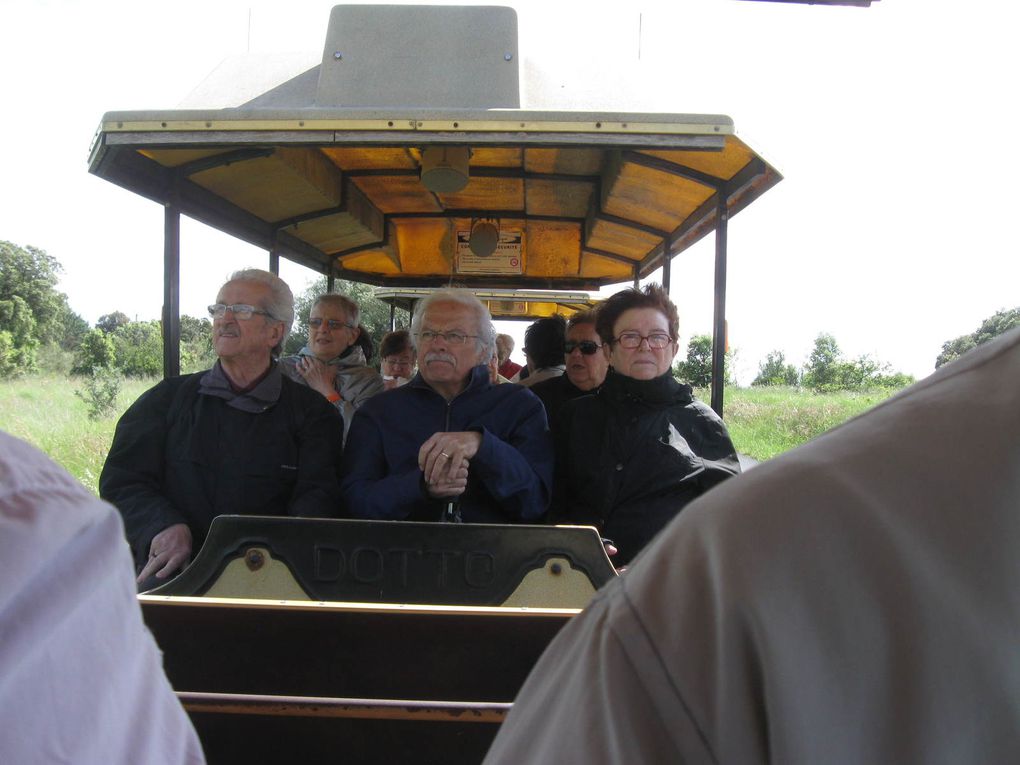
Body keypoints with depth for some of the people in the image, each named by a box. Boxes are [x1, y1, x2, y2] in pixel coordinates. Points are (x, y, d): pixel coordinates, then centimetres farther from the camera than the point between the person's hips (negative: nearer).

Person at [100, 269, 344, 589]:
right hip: (169, 572, 1)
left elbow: (315, 502, 2)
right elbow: (121, 480, 10)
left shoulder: (310, 411, 11)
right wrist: (165, 527, -13)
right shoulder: (167, 398, 16)